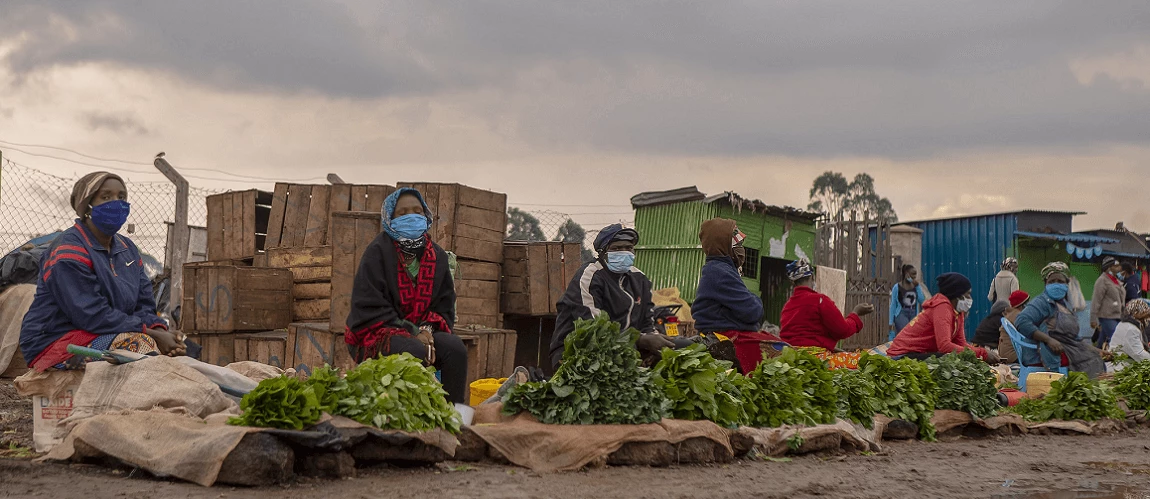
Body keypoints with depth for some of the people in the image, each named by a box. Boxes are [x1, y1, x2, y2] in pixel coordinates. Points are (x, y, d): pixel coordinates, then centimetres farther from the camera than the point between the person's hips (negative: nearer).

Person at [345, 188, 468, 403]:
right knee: (415, 352, -35)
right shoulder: (378, 252, -8)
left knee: (455, 347, -25)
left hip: (422, 331, 5)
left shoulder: (437, 256, 9)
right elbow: (370, 307, -14)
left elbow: (445, 305, 9)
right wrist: (411, 335, -20)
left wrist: (427, 330, -13)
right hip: (375, 335, -5)